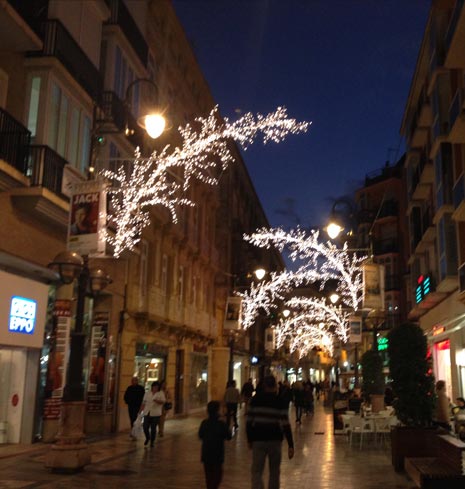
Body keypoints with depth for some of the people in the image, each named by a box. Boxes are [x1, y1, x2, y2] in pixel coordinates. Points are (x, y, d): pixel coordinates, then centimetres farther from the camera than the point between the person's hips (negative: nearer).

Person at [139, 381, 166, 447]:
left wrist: (157, 401, -28)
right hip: (147, 413, 2)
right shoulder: (147, 393, 11)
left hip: (155, 414, -2)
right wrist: (140, 411, 10)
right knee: (145, 427, -2)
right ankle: (147, 438, 27)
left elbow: (163, 401, -10)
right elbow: (143, 403, 13)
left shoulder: (161, 394, 2)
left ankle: (152, 441, 16)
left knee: (153, 428, -1)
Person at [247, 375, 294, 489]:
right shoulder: (280, 402, -4)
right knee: (274, 471, 16)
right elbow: (286, 425, -9)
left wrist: (250, 439, 9)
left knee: (257, 471, 0)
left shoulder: (255, 399, 0)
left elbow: (249, 421, 0)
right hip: (275, 440, 0)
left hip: (258, 439, 0)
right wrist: (290, 445, -8)